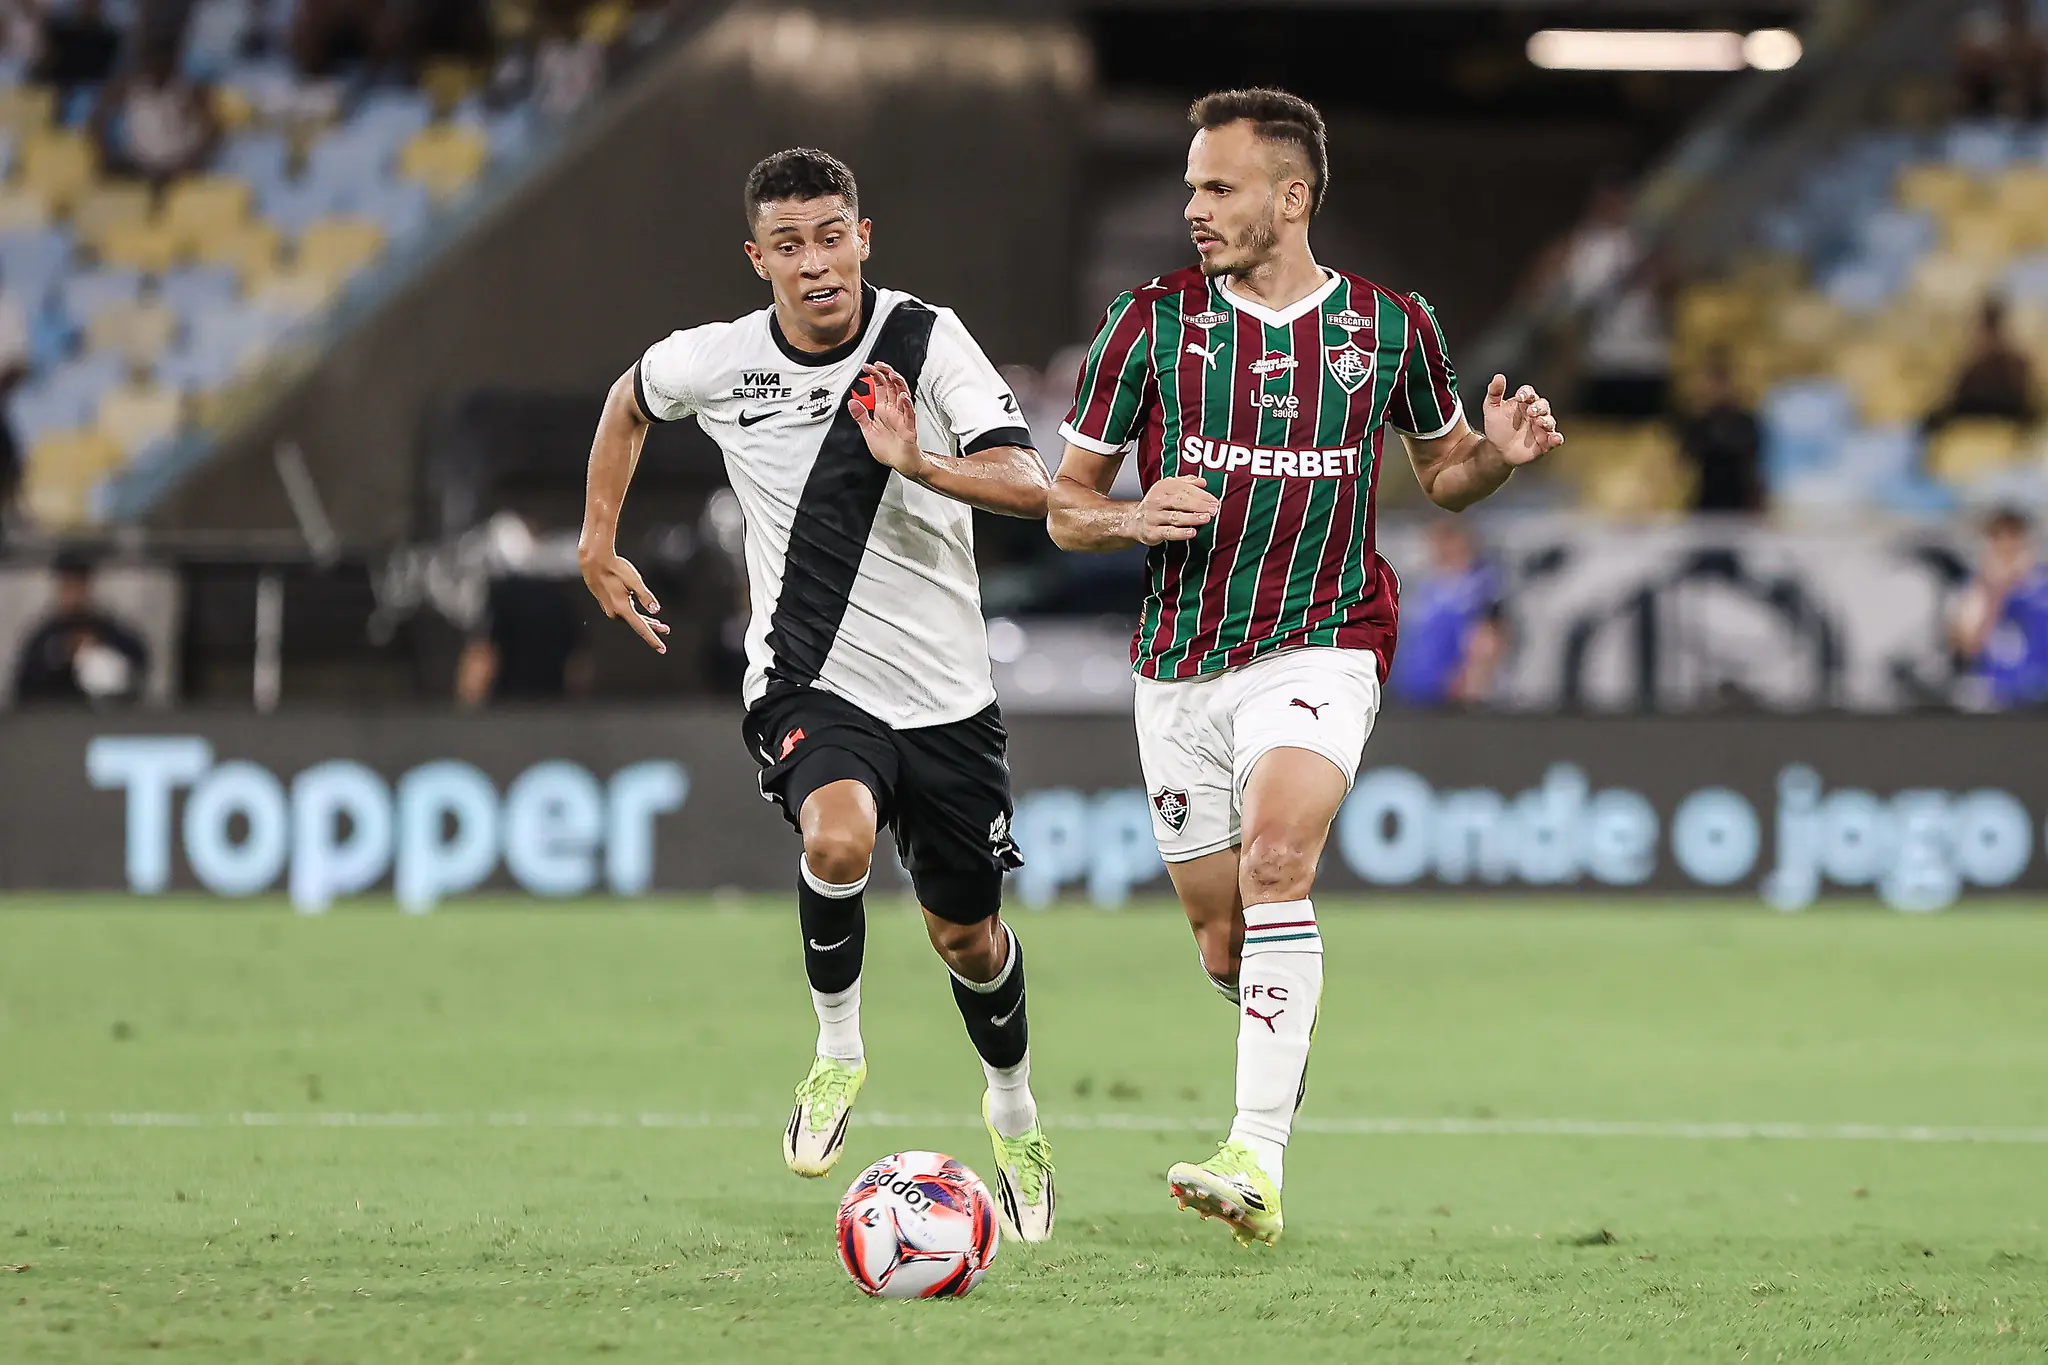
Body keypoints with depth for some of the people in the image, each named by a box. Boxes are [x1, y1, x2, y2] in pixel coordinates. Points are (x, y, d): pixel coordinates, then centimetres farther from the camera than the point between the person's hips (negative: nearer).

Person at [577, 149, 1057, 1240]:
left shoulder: (926, 341, -11)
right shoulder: (716, 362, -6)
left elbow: (1029, 485, -22)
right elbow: (629, 398, 19)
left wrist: (917, 463, -39)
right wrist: (598, 542, 17)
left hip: (943, 690, 1)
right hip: (807, 685, -1)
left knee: (966, 936, 10)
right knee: (838, 836, -33)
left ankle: (1014, 1116, 41)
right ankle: (837, 1048, -7)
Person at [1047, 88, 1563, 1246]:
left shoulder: (1389, 327, 2)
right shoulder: (1152, 323, 1)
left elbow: (1442, 472, 18)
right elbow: (1066, 505, 7)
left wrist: (1499, 454, -6)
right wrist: (1136, 518, -16)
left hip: (1320, 645, -3)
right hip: (1180, 662, 3)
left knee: (1275, 856, -28)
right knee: (1221, 935, 6)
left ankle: (1259, 1158, -33)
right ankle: (1289, 1039, 43)